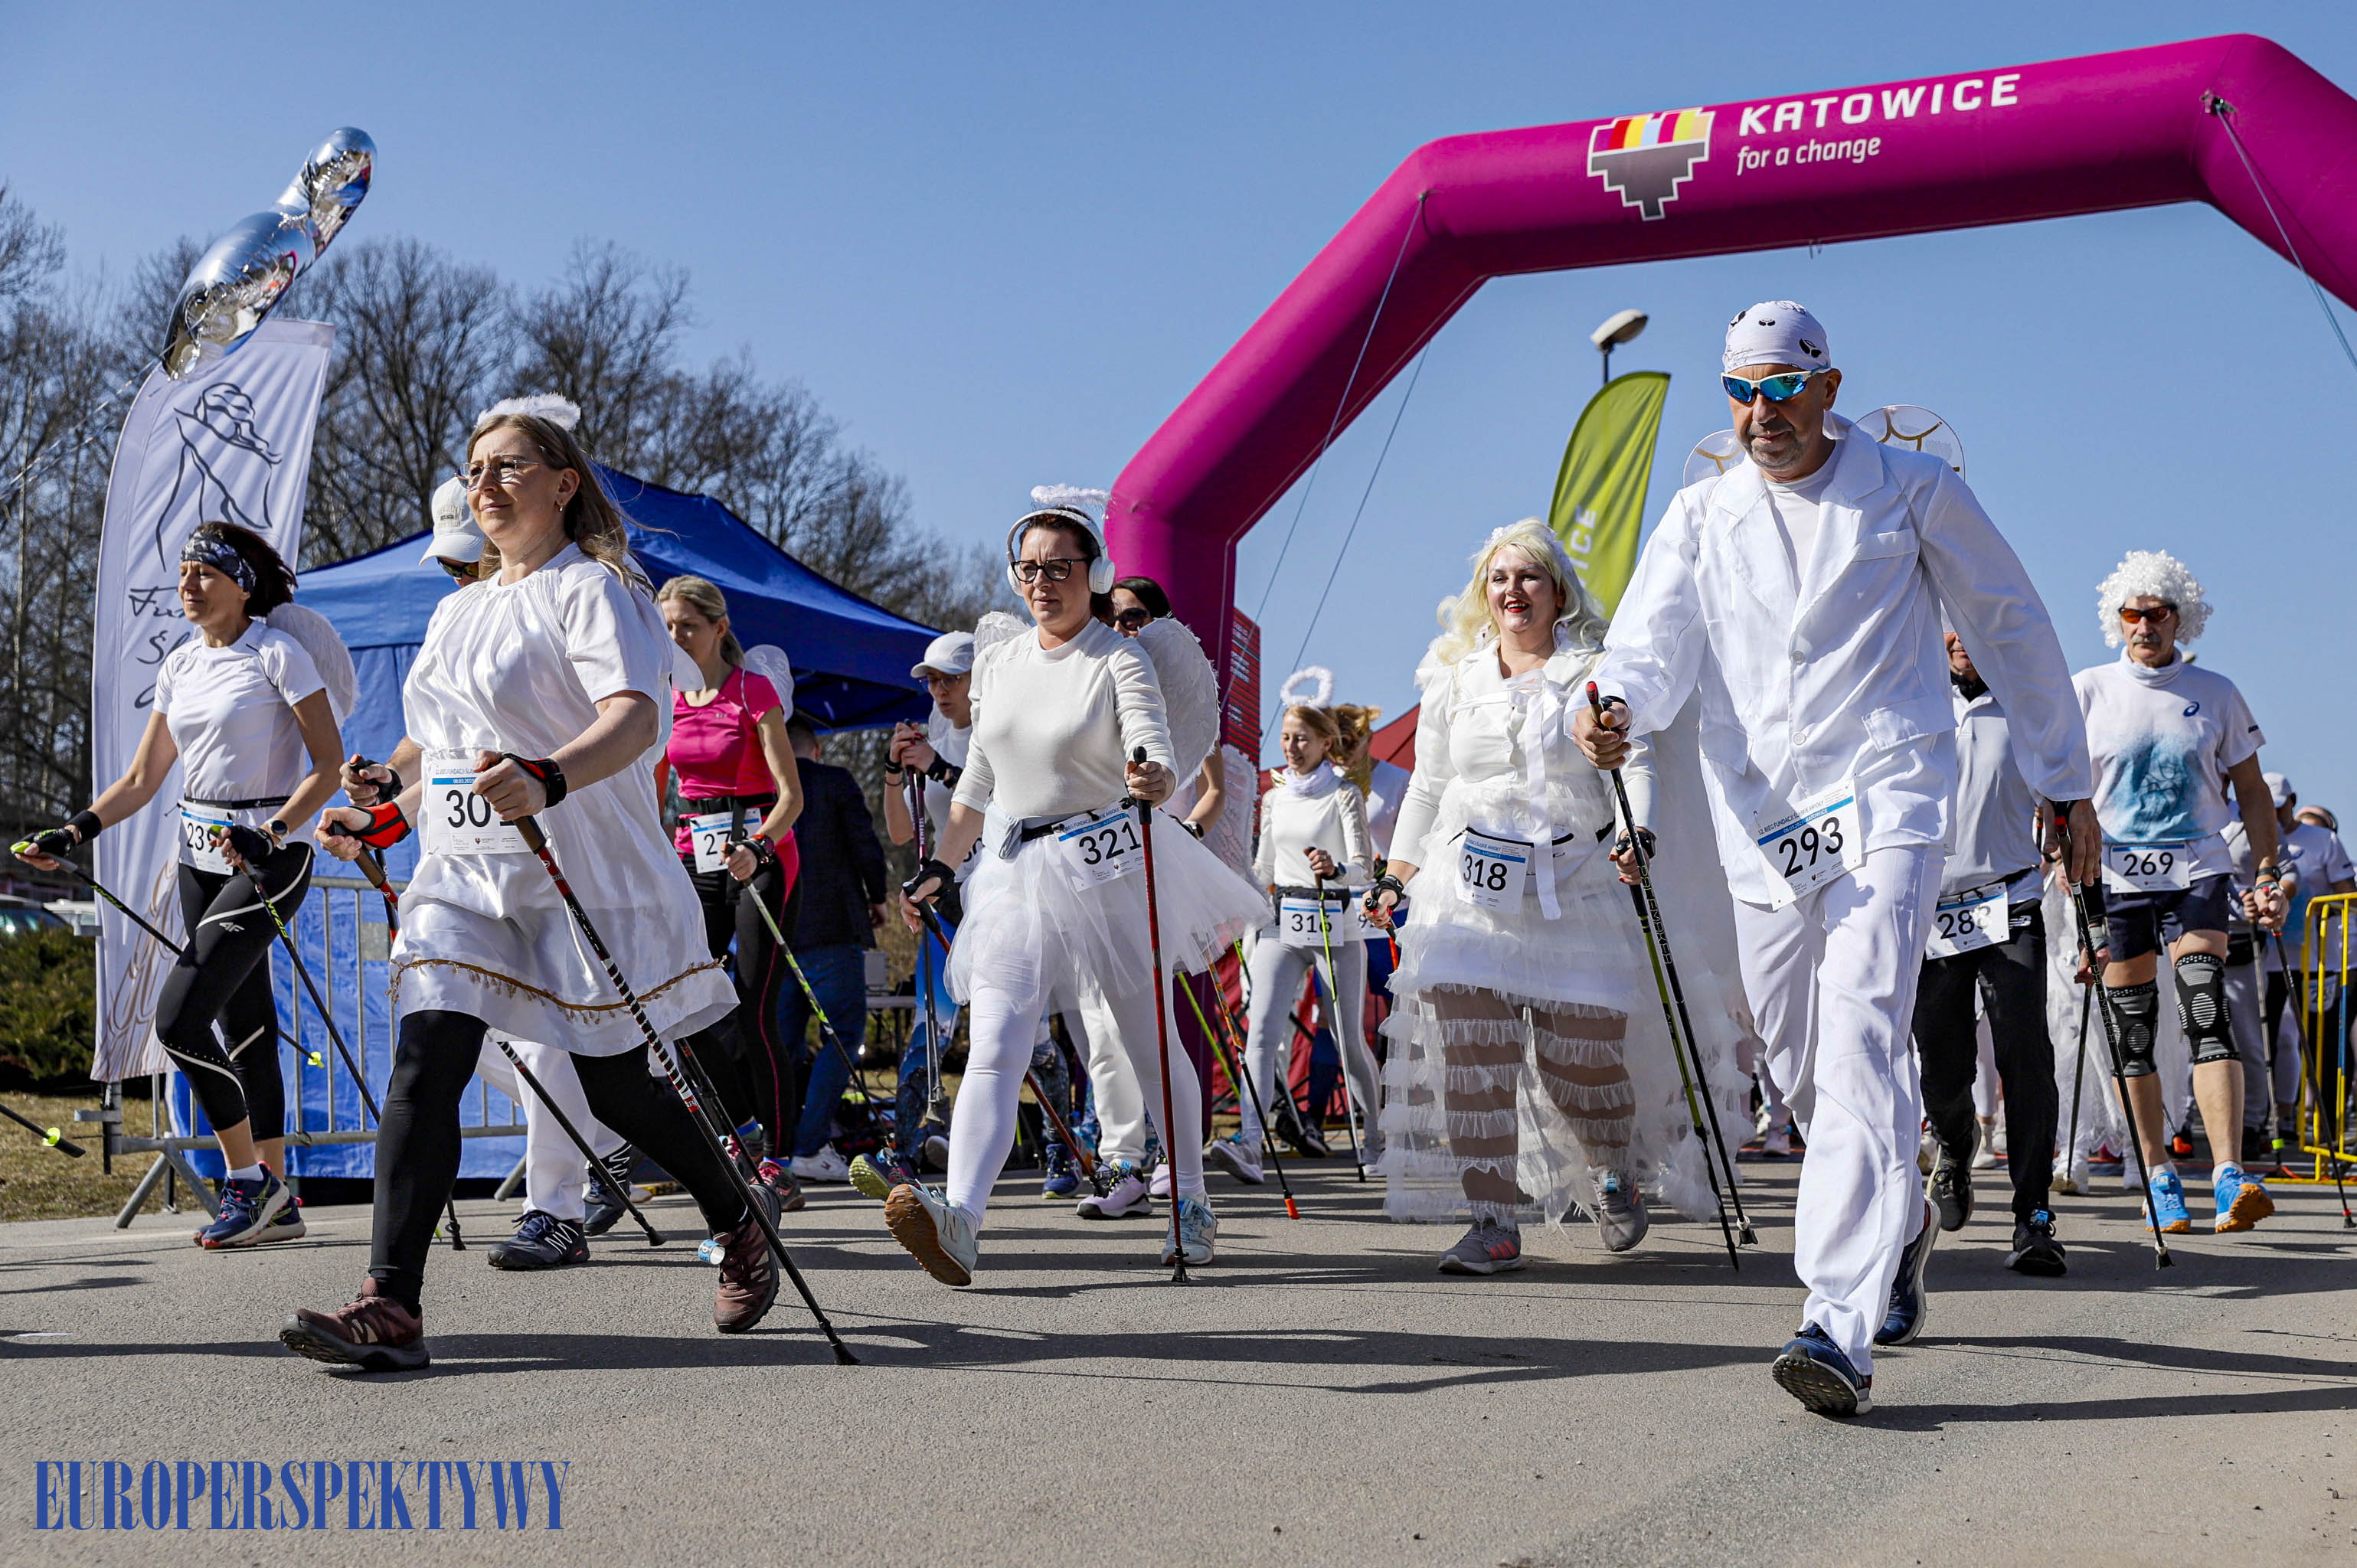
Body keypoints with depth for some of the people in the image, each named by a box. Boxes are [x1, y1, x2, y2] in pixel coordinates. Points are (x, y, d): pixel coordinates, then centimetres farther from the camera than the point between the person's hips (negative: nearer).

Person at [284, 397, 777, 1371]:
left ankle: (742, 1220, 29)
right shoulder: (455, 612, 20)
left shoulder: (592, 587, -5)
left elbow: (637, 717, -23)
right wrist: (386, 809, 12)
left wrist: (545, 779, -40)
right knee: (423, 1063, -13)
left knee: (619, 1086, 2)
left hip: (583, 875, -6)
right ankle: (390, 1304, -17)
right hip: (461, 873, 6)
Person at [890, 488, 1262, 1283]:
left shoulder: (1120, 659, -7)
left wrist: (1155, 779, -46)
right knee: (993, 1049, -13)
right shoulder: (998, 658, 8)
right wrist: (940, 867, 17)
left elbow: (1157, 747, -23)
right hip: (1016, 870, 4)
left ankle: (1193, 1205, 25)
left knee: (1146, 1044, 8)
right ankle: (958, 1221, -27)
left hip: (1106, 865, -4)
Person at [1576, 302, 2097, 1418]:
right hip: (1759, 816, 4)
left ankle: (1840, 1326, -28)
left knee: (1860, 1038, -21)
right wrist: (1615, 706, -28)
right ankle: (1901, 1221, 40)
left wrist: (2066, 784, 16)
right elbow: (1654, 637, -3)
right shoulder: (1701, 517, 11)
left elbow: (2010, 629, 13)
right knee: (1801, 1062, 10)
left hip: (1883, 800, -4)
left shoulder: (1913, 491, 5)